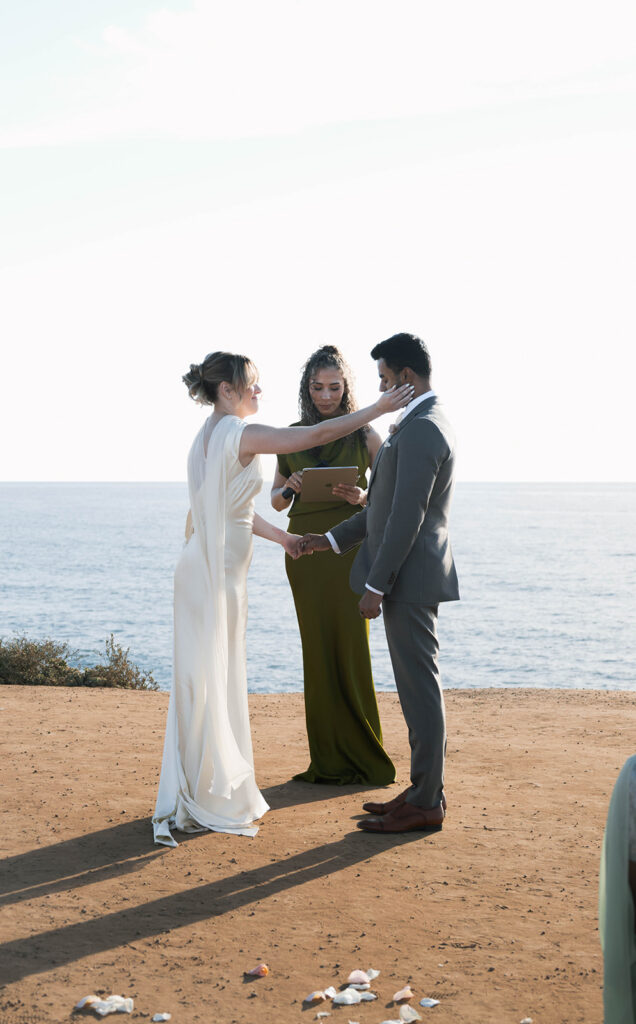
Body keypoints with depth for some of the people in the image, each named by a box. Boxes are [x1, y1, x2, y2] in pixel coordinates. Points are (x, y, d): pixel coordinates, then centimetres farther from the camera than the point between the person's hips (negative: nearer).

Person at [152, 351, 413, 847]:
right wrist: (379, 408, -12)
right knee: (210, 682, -3)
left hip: (215, 568, 9)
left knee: (218, 683, 14)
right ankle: (204, 804, 5)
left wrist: (281, 536, 28)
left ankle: (217, 790, 22)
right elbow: (318, 434, -19)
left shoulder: (212, 435, 14)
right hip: (216, 572, -9)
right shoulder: (241, 434, -15)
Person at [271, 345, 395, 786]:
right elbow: (277, 499, 14)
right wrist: (291, 488, -8)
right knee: (318, 649, 4)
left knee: (351, 647, -5)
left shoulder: (364, 434, 1)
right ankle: (328, 760, 11)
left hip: (350, 547, -3)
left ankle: (364, 756, 6)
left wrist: (363, 497, -17)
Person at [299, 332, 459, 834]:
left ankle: (425, 803, 3)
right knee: (419, 685, 14)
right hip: (412, 577, 11)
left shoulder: (420, 429, -17)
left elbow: (407, 515, -22)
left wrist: (376, 584, -20)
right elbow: (388, 505, 21)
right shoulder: (427, 423, 17)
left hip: (410, 576, -11)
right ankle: (425, 789, 22)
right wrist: (332, 539, 21)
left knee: (420, 687, -4)